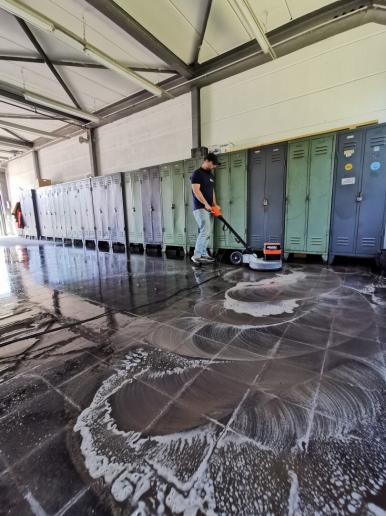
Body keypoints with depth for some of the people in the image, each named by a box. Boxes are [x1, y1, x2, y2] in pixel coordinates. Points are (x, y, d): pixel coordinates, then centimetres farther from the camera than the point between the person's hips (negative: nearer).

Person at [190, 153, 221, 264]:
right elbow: (196, 190, -16)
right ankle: (196, 256, -11)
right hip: (200, 208, -9)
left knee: (207, 232, 7)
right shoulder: (197, 173, -6)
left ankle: (203, 254, 14)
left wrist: (214, 204, 8)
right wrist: (206, 204, -17)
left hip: (209, 208, 9)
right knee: (205, 231, -16)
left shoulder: (210, 175, 20)